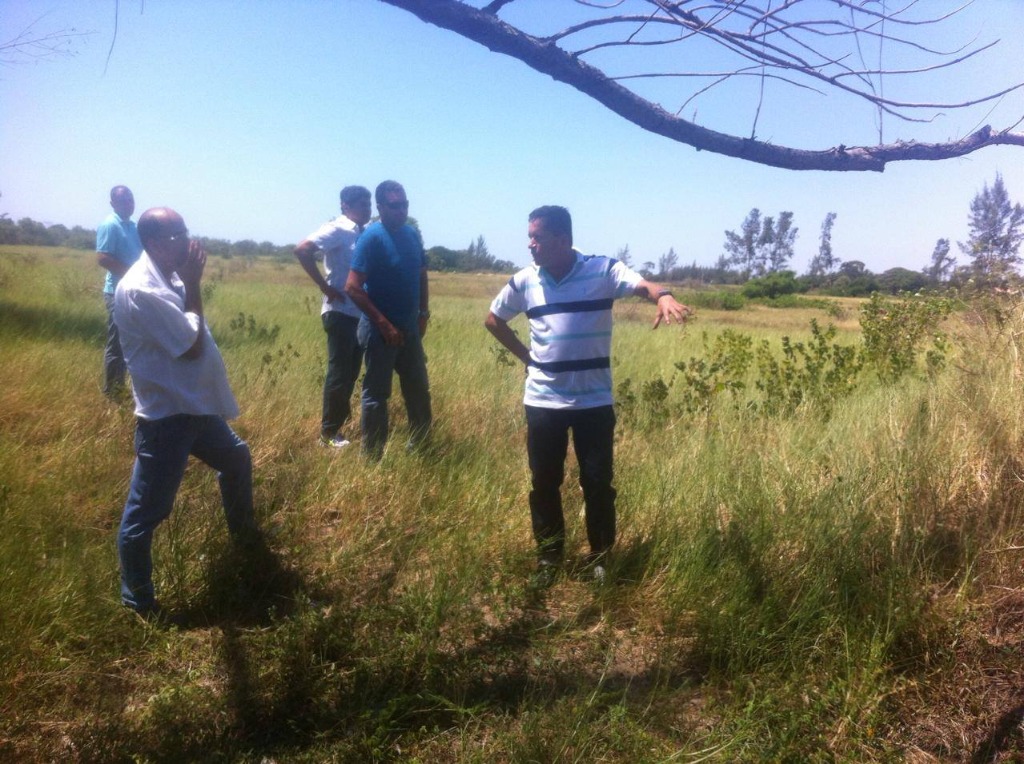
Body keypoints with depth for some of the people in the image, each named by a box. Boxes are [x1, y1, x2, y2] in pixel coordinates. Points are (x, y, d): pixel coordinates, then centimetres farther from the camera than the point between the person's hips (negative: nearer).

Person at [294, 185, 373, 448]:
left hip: (360, 313, 8)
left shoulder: (363, 233, 12)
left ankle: (340, 424, 24)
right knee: (339, 373, -3)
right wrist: (325, 286, -19)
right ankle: (329, 432, 8)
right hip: (341, 313, -8)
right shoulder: (337, 229, -10)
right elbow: (302, 250, -22)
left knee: (351, 373, 13)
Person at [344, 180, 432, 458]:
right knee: (377, 394, 3)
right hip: (380, 330, -7)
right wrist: (384, 325, -19)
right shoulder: (371, 237, -15)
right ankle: (372, 456, 15)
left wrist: (423, 314, 8)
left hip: (410, 327, 7)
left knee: (419, 390, 16)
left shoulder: (412, 234, 5)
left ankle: (420, 446, 32)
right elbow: (353, 288, -20)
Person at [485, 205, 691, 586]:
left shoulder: (602, 270, -8)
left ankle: (600, 558, 25)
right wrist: (526, 356, 7)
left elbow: (642, 284, -24)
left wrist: (663, 296, -47)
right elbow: (493, 320, 15)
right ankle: (548, 559, 26)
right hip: (543, 400, 3)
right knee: (544, 483, 10)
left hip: (594, 400, -2)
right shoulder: (524, 281, 1)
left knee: (598, 482, 6)